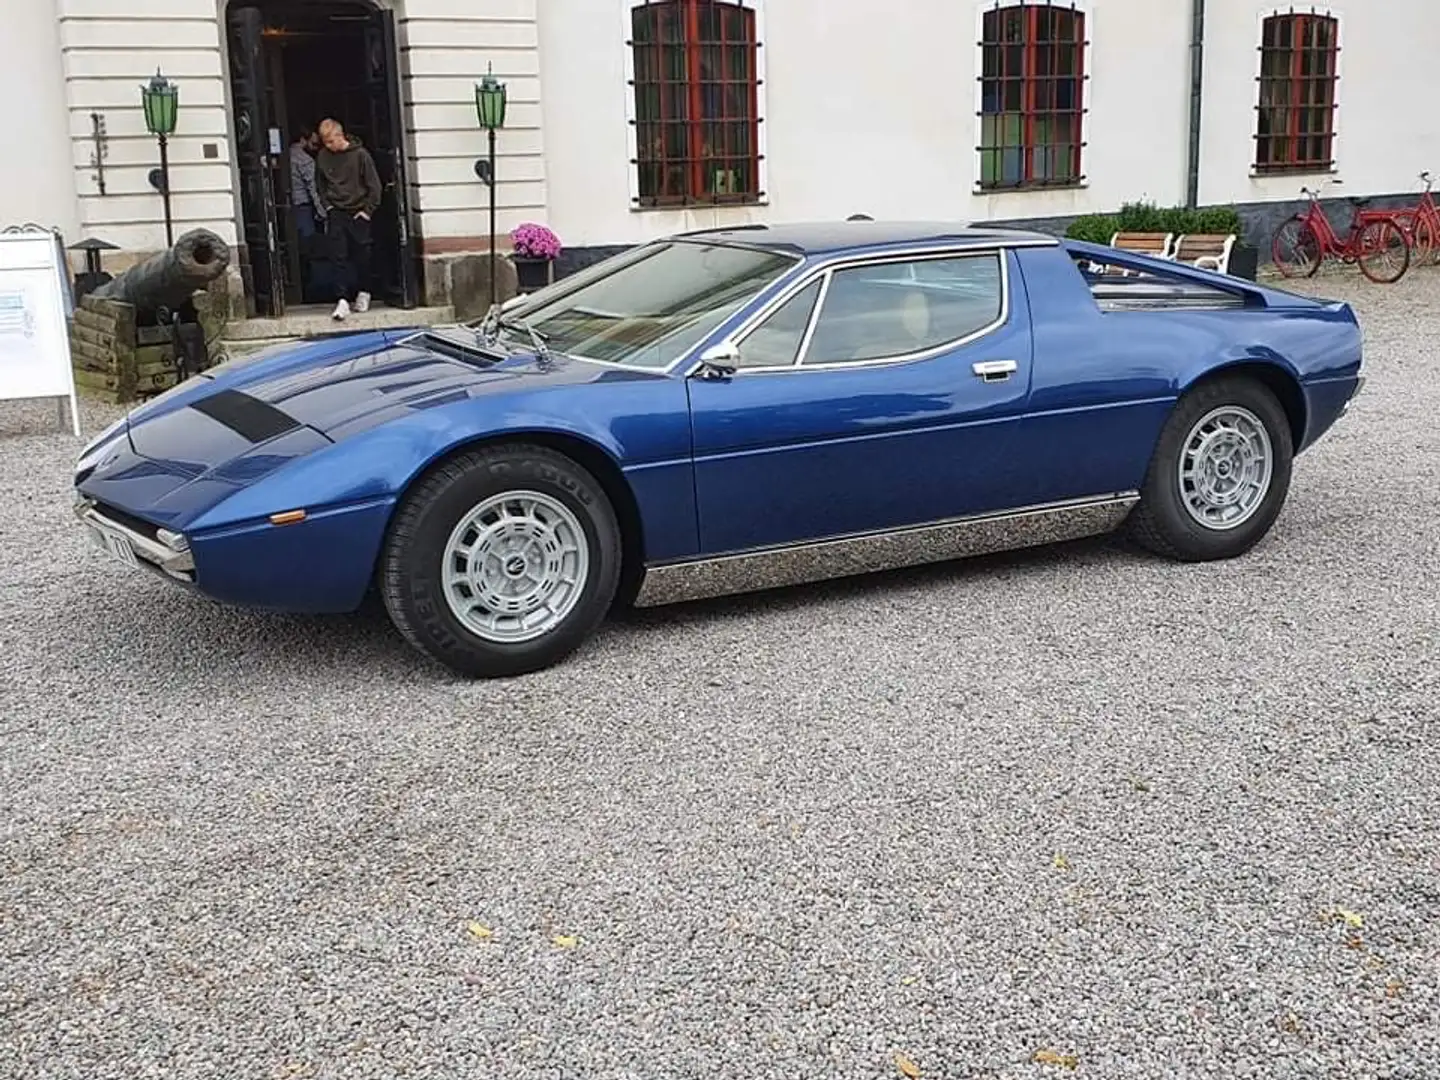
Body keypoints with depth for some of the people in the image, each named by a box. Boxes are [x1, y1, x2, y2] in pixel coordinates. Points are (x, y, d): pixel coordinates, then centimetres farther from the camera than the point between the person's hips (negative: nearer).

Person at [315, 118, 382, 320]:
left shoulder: (360, 154, -9)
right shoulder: (323, 156, 0)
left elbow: (374, 185, -4)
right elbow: (320, 184, 15)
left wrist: (367, 210, -7)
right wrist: (327, 205, 4)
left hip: (358, 213, -2)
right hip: (336, 213, 2)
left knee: (361, 255, 8)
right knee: (338, 256, -7)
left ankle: (363, 292, 27)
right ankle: (342, 300, -11)